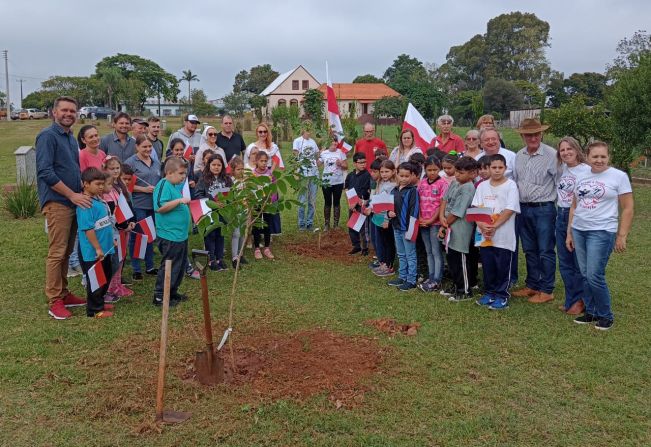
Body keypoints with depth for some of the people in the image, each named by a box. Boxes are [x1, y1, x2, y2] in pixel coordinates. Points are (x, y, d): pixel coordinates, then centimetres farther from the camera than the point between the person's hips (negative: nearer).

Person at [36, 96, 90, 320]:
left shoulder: (71, 137, 16)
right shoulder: (48, 136, -10)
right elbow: (45, 172, -19)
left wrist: (83, 192, 10)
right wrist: (72, 195, -19)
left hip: (73, 202, 8)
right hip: (56, 203, -8)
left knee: (66, 252, 13)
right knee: (57, 253, -6)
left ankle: (63, 293, 21)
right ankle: (54, 301, 1)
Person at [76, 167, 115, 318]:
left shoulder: (99, 200, 8)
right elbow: (88, 229, -24)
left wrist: (110, 240, 20)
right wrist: (98, 248, -21)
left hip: (104, 249, 10)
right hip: (93, 252, -9)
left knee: (106, 276, 21)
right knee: (95, 280, 3)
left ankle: (99, 302, 36)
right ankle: (95, 310, 16)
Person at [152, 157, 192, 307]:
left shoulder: (176, 185, 13)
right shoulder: (163, 185, -16)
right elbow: (160, 207, -28)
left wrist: (186, 203, 14)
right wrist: (179, 200, -27)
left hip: (180, 234, 10)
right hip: (169, 235, -10)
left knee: (181, 265, 18)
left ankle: (172, 292, 31)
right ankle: (159, 296, 8)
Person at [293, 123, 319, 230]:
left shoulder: (313, 142, 16)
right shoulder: (297, 141, 0)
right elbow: (295, 157, -5)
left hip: (314, 173, 5)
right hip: (303, 174, -5)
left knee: (312, 200, 6)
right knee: (302, 200, -4)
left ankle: (310, 222, 14)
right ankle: (301, 223, 4)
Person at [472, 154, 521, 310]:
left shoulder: (510, 185, -5)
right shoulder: (482, 186, 8)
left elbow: (509, 210, -12)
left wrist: (494, 226, -17)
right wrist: (482, 225, -13)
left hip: (503, 236, -4)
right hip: (485, 235, 4)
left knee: (502, 267, 3)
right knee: (487, 266, 12)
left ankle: (502, 296, 15)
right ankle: (489, 293, 26)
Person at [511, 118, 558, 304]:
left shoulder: (551, 155, -10)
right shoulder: (519, 156, 10)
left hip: (544, 209, -6)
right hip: (523, 209, 6)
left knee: (545, 251, 1)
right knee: (529, 250, 15)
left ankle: (546, 290, 10)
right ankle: (532, 285, 27)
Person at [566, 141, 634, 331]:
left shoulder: (619, 176, -4)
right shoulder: (581, 178, 11)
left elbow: (627, 209, -4)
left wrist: (622, 236, -7)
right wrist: (569, 233, 13)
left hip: (602, 232, -5)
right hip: (578, 231, 5)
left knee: (594, 276, -8)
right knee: (585, 276, 8)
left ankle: (606, 315, 10)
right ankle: (591, 312, 22)